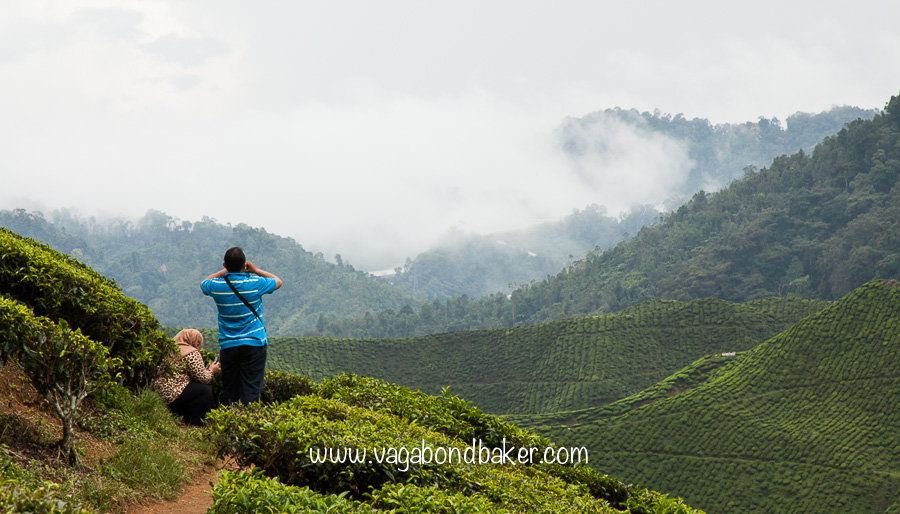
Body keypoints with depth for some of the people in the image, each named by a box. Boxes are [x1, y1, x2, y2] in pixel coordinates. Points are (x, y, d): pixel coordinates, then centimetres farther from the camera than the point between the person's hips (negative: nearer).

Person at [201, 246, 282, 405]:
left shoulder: (216, 286, -7)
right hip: (254, 343, -3)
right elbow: (278, 281, 8)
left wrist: (226, 271, 14)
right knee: (251, 388, -1)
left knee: (228, 388, 12)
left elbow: (203, 283, 19)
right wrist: (256, 271, 10)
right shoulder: (255, 284, -13)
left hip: (227, 345, 3)